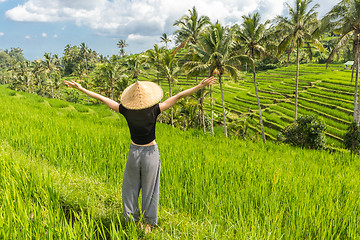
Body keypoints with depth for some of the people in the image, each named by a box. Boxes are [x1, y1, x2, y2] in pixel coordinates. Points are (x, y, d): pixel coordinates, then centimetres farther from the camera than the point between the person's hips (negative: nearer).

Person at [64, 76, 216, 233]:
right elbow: (178, 96, -17)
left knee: (130, 188, 17)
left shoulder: (126, 111, -13)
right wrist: (200, 86, -15)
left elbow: (101, 98, -6)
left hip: (134, 152, 1)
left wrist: (80, 88, 3)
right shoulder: (154, 110, -17)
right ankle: (149, 224, 23)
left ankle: (133, 221, 25)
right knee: (149, 189, 12)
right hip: (151, 152, -1)